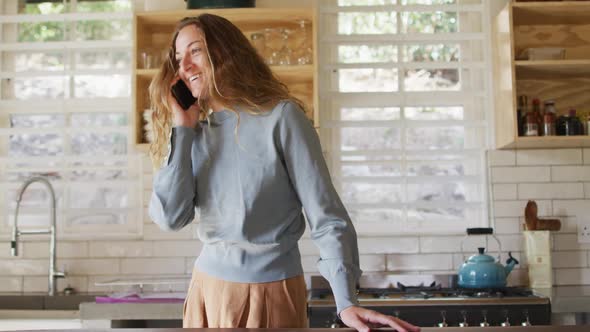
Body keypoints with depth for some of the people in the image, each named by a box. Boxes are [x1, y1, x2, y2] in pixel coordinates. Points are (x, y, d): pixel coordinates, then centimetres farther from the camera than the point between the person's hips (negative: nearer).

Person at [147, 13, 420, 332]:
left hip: (270, 293, -4)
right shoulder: (195, 134, 5)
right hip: (206, 289, 5)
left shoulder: (280, 117, -9)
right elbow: (170, 217, -6)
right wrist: (181, 129, -5)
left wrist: (346, 301, -20)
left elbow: (325, 214, -12)